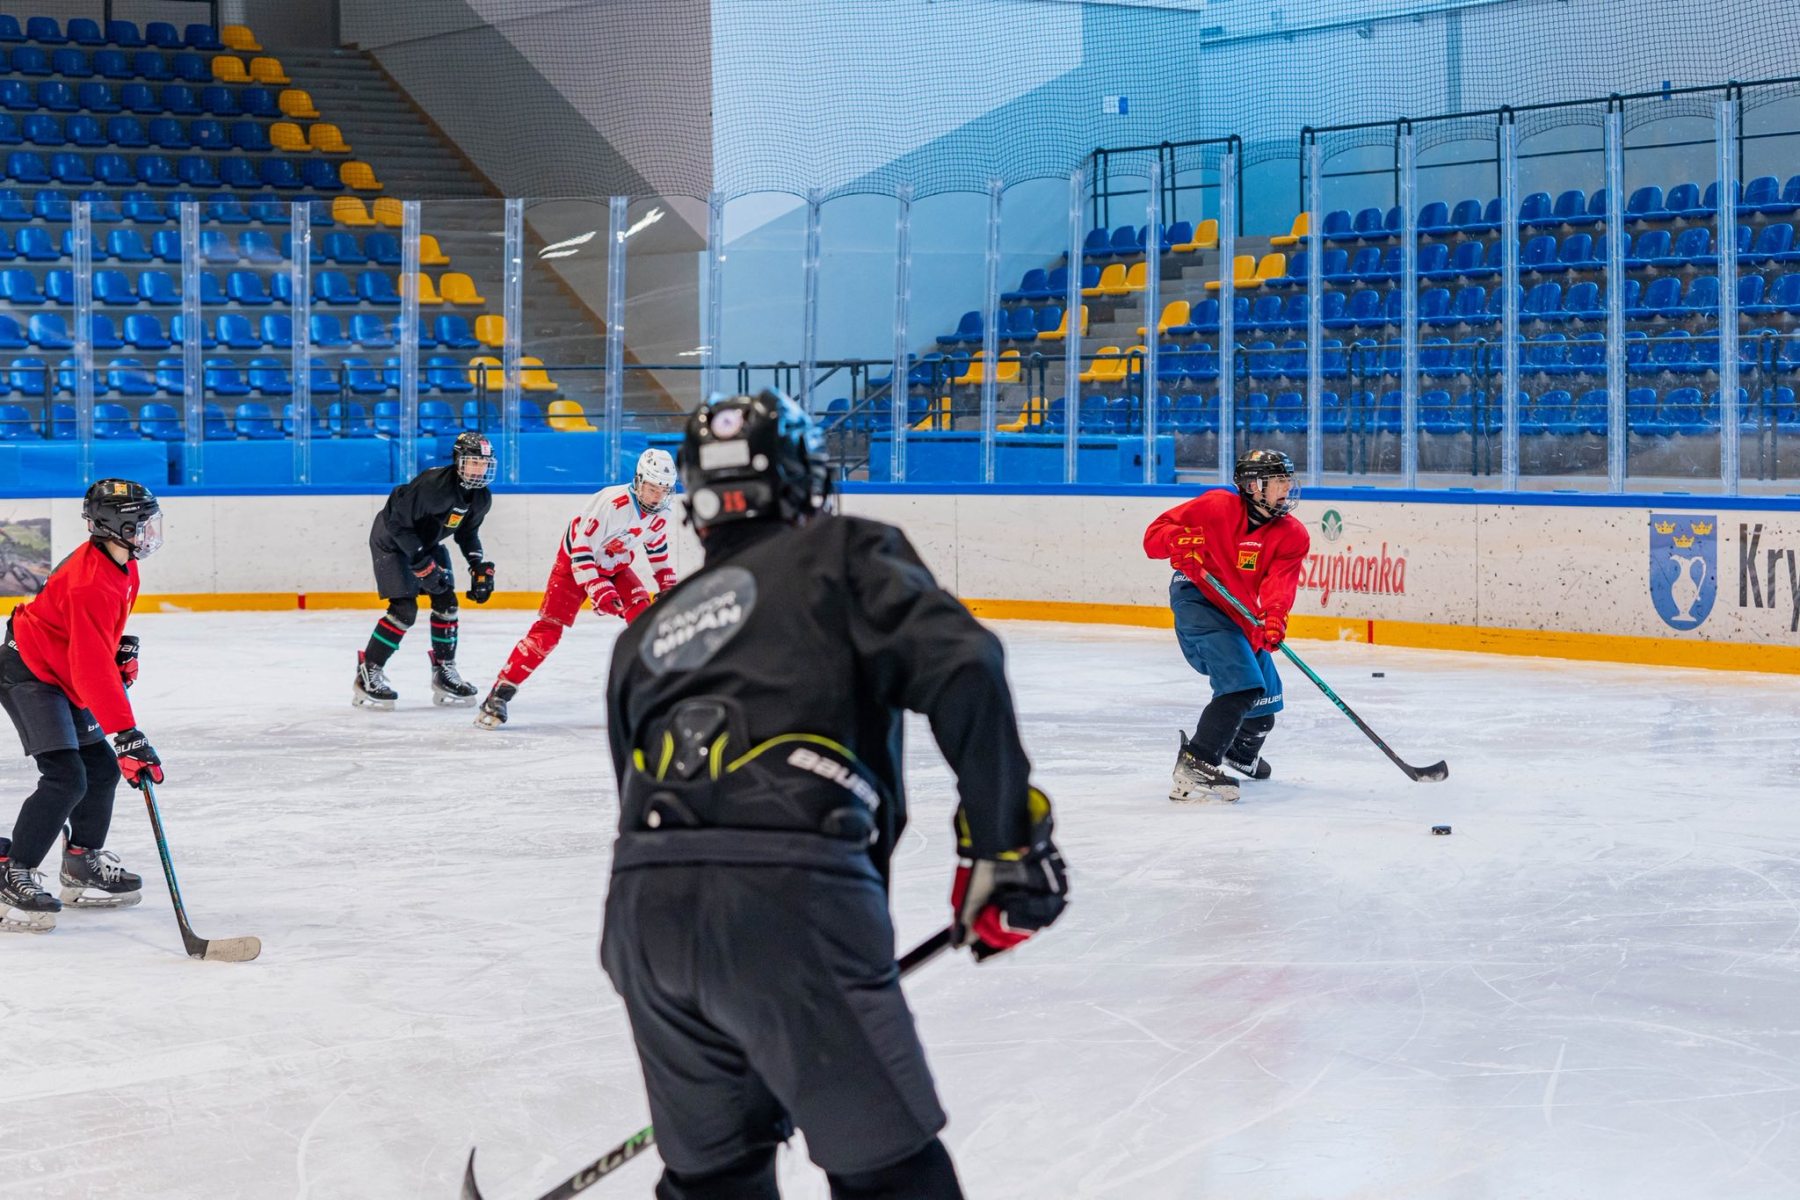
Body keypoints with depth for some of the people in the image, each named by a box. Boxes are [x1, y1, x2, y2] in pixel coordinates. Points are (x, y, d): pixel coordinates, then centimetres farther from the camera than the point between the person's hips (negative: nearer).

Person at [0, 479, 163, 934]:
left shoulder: (121, 566, 1)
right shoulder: (91, 583, -31)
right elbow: (93, 672, -36)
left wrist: (122, 648, 8)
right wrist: (127, 735, -39)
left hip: (61, 676, 10)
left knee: (103, 768, 12)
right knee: (65, 778, -20)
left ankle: (83, 864, 28)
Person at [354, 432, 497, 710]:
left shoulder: (481, 498, -8)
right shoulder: (433, 485, -33)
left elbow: (467, 533, 9)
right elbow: (397, 524, -30)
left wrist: (480, 567, -3)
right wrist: (422, 564, -30)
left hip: (428, 541, 8)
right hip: (391, 539, -8)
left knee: (446, 601, 1)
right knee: (404, 609, -17)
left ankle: (444, 671, 14)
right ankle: (368, 674, -8)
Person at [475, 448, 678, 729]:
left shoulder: (660, 513, -10)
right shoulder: (612, 503, -33)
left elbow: (657, 546, 12)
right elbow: (581, 548, -31)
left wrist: (667, 584, 8)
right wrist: (598, 590, -36)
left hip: (615, 567, 6)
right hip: (576, 563, -6)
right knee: (548, 630, -14)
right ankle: (500, 693, -10)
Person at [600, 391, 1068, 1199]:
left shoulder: (647, 634, 28)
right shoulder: (843, 556, 12)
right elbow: (960, 668, -4)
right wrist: (1004, 841, 1)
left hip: (642, 908, 6)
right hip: (791, 892, -5)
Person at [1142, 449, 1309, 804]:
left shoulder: (1293, 536, -4)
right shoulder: (1217, 507, -14)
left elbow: (1280, 581, -21)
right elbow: (1155, 534, -10)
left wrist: (1274, 615, -41)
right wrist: (1178, 541, -33)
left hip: (1242, 616, 7)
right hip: (1197, 599, -7)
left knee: (1265, 698, 16)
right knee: (1242, 683, -26)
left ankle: (1239, 751, 50)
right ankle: (1193, 769, -29)